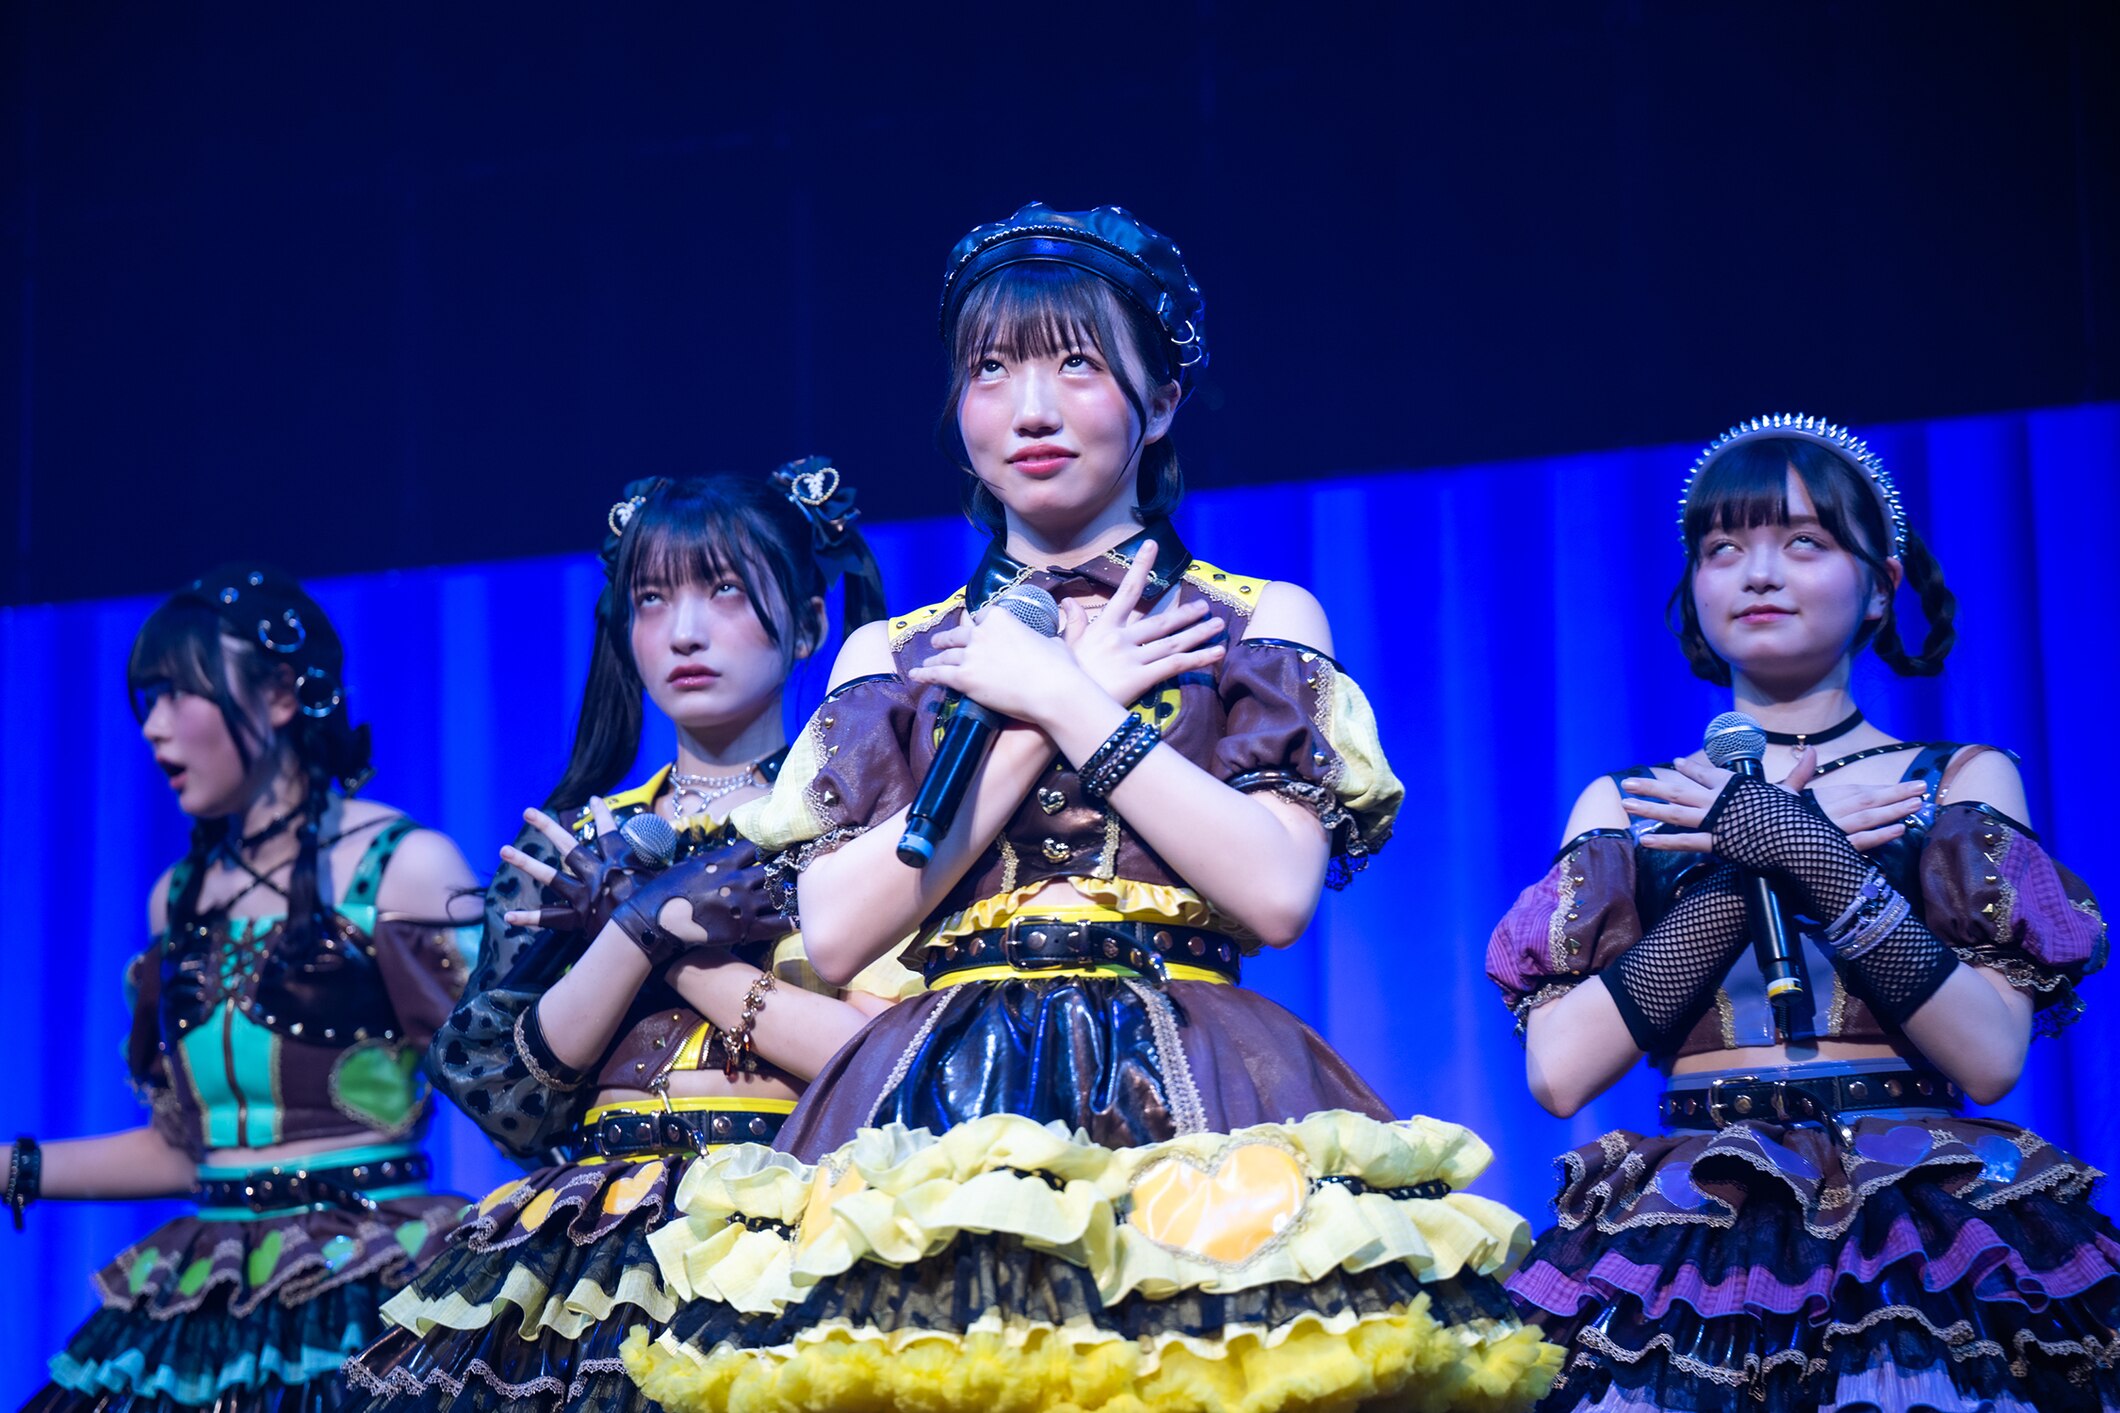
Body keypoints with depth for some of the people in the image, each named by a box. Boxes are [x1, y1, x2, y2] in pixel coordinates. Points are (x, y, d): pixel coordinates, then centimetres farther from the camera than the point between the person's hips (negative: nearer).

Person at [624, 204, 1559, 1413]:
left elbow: (1279, 894, -5)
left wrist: (1064, 702, -4)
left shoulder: (1262, 621, 11)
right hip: (944, 1109, 1)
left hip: (1184, 1096, -1)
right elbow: (836, 932, 1)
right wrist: (1058, 706, -1)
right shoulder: (892, 656, 16)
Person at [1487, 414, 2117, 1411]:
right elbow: (1559, 1073, -3)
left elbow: (1990, 1057, -5)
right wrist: (1745, 864, -7)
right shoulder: (1623, 805, 12)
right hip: (1688, 1247, 1)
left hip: (1922, 1236, -1)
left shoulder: (1962, 782, 10)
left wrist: (1803, 848, -11)